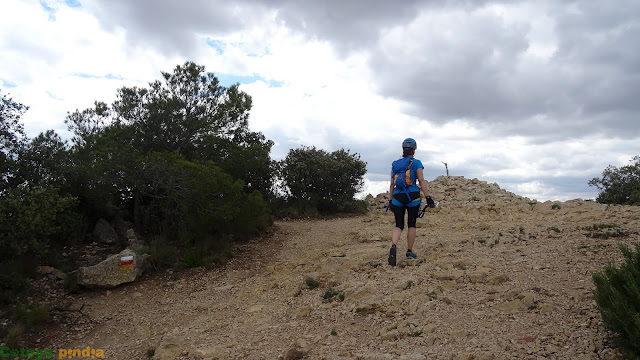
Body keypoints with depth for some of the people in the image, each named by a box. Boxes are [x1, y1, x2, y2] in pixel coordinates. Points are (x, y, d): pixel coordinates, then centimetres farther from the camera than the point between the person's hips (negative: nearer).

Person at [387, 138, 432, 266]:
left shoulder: (395, 164, 11)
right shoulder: (416, 163, 0)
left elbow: (392, 185, 11)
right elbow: (422, 181, -7)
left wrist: (390, 200, 15)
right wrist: (428, 197, -6)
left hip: (398, 197, 3)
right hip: (413, 196, -3)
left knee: (398, 226, 4)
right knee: (411, 225, 11)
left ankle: (393, 247, -21)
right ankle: (409, 252, 17)